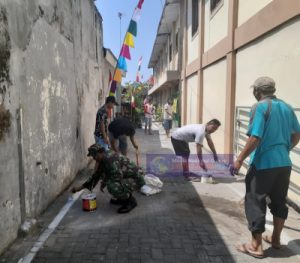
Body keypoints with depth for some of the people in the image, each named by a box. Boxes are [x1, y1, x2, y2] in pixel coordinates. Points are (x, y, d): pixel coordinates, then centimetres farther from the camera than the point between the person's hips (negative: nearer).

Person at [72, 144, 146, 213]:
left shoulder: (110, 158, -22)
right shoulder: (103, 160, 9)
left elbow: (118, 176, -28)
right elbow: (96, 175, 19)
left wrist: (104, 183, -12)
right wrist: (81, 187, 21)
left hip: (136, 179, -10)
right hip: (126, 177, 10)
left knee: (113, 186, -32)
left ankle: (131, 201, -5)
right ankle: (122, 198, 18)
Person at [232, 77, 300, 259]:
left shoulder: (260, 107, -13)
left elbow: (255, 138, -21)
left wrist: (240, 159, -13)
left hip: (264, 164, -7)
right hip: (284, 163, 8)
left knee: (255, 203, 4)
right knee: (279, 202, 19)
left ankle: (256, 246, 12)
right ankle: (276, 239, 34)